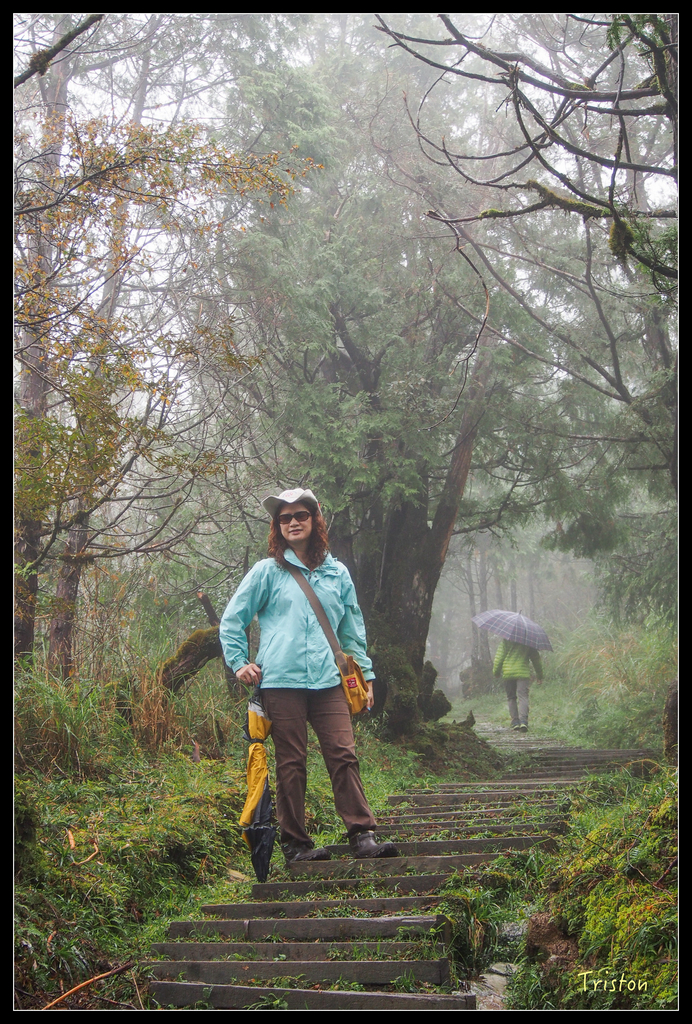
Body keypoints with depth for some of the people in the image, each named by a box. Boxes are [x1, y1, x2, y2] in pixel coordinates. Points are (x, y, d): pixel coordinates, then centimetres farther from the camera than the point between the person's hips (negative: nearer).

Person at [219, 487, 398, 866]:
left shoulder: (338, 574, 17)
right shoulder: (267, 572, 8)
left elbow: (352, 630, 23)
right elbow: (231, 621, 13)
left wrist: (365, 675, 18)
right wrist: (239, 663, 4)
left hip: (328, 680, 2)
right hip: (281, 681, -2)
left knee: (344, 755, -7)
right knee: (291, 763, 0)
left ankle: (363, 836, -5)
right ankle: (295, 844, 7)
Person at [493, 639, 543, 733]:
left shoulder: (505, 641, 2)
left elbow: (499, 656, 0)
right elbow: (536, 658, 14)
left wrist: (496, 671, 12)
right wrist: (539, 674, 24)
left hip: (508, 673, 0)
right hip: (523, 673, 0)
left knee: (511, 698, 12)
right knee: (523, 697, -5)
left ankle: (515, 722, 6)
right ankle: (523, 721, -23)